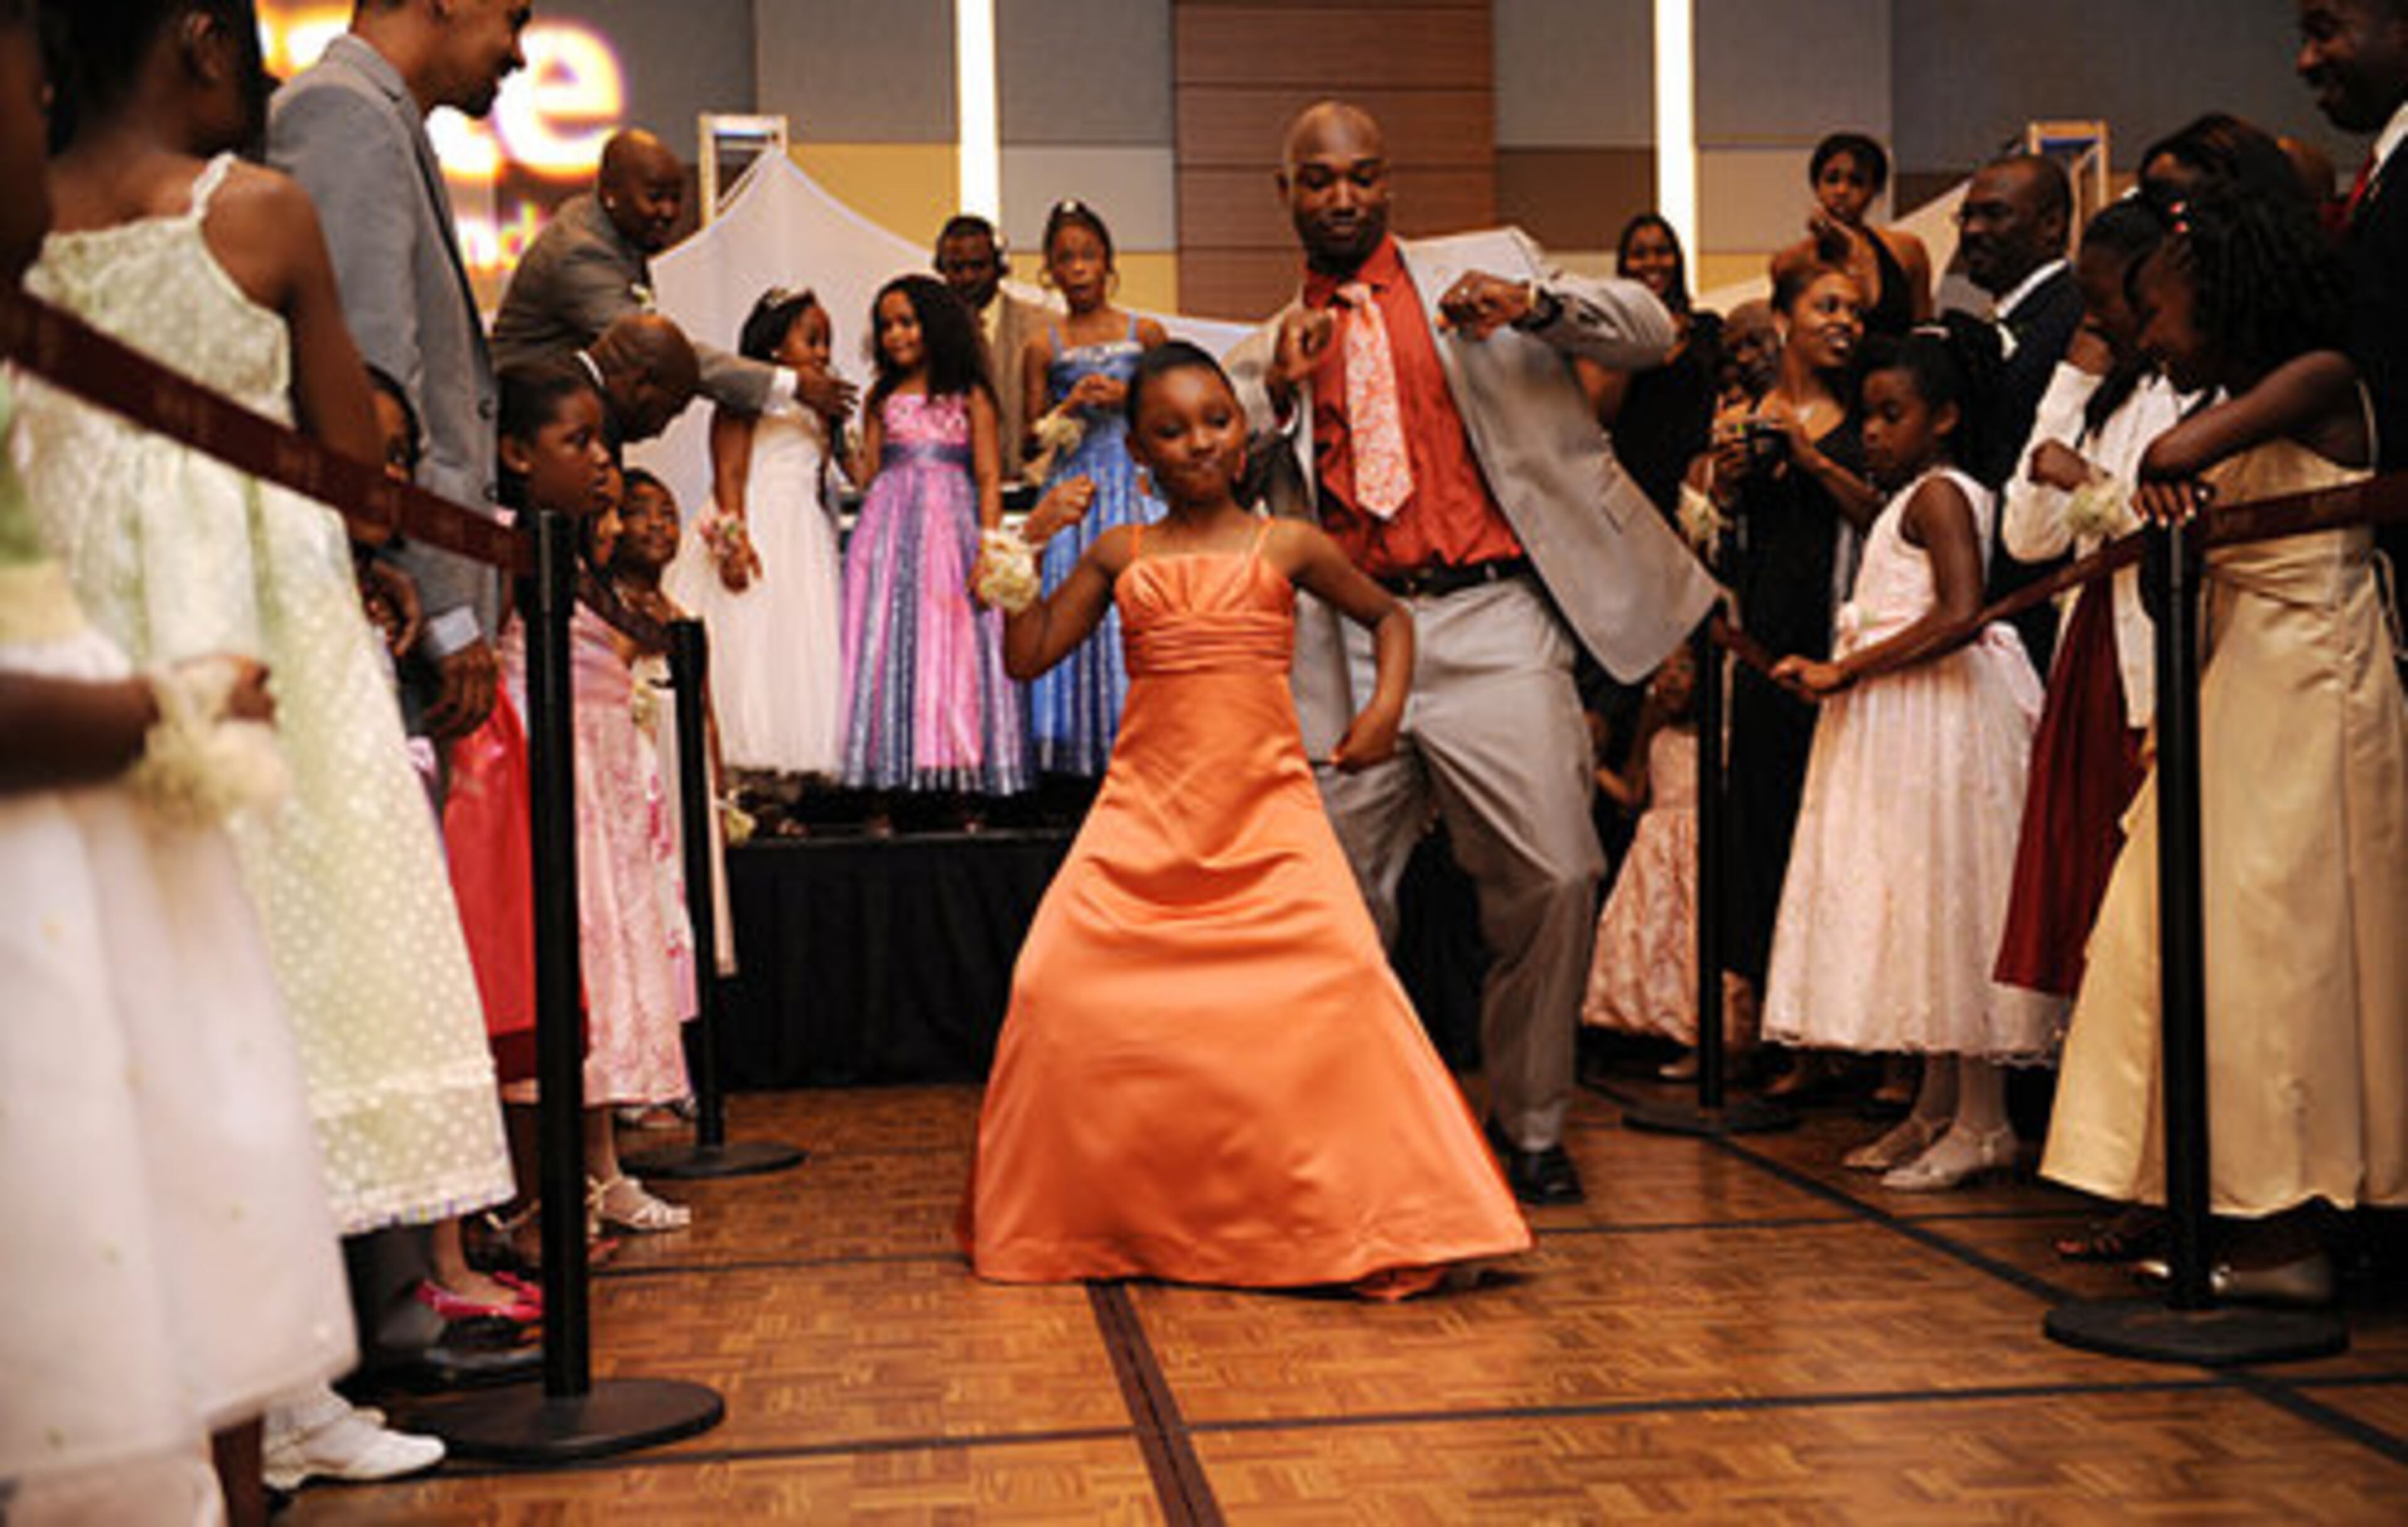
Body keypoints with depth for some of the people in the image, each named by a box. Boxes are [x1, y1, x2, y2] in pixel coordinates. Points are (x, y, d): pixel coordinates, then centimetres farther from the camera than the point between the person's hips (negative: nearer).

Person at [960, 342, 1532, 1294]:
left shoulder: (1287, 546, 7)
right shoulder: (1118, 555, 10)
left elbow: (1388, 616, 20)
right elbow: (1028, 657, 7)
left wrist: (1386, 706, 4)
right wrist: (1031, 541, 1)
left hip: (1267, 805, -1)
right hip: (1144, 806, 2)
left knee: (1340, 974, -20)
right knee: (1060, 983, -11)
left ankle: (1376, 1224, -4)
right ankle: (1082, 1220, 12)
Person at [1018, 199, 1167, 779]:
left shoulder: (1144, 333, 7)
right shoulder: (1044, 348, 7)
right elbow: (1031, 437, 8)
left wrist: (1127, 396, -6)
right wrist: (1070, 407, -9)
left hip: (1138, 484, 0)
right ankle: (1090, 743, -1)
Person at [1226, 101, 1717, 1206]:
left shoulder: (1485, 265, 12)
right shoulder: (1268, 355, 17)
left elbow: (1651, 330, 5)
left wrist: (1535, 304, -13)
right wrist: (1277, 392, -5)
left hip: (1489, 626, -2)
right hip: (1348, 647, 2)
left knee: (1553, 882, -9)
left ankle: (1529, 1125, 10)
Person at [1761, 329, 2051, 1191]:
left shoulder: (1939, 493, -11)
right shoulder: (1913, 500, 18)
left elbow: (1960, 616, -23)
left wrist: (1846, 671, -22)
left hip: (1941, 717, -10)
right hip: (1901, 722, 10)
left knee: (1950, 896, -8)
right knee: (1918, 905, 11)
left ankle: (1982, 1124, -3)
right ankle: (1937, 1106, 18)